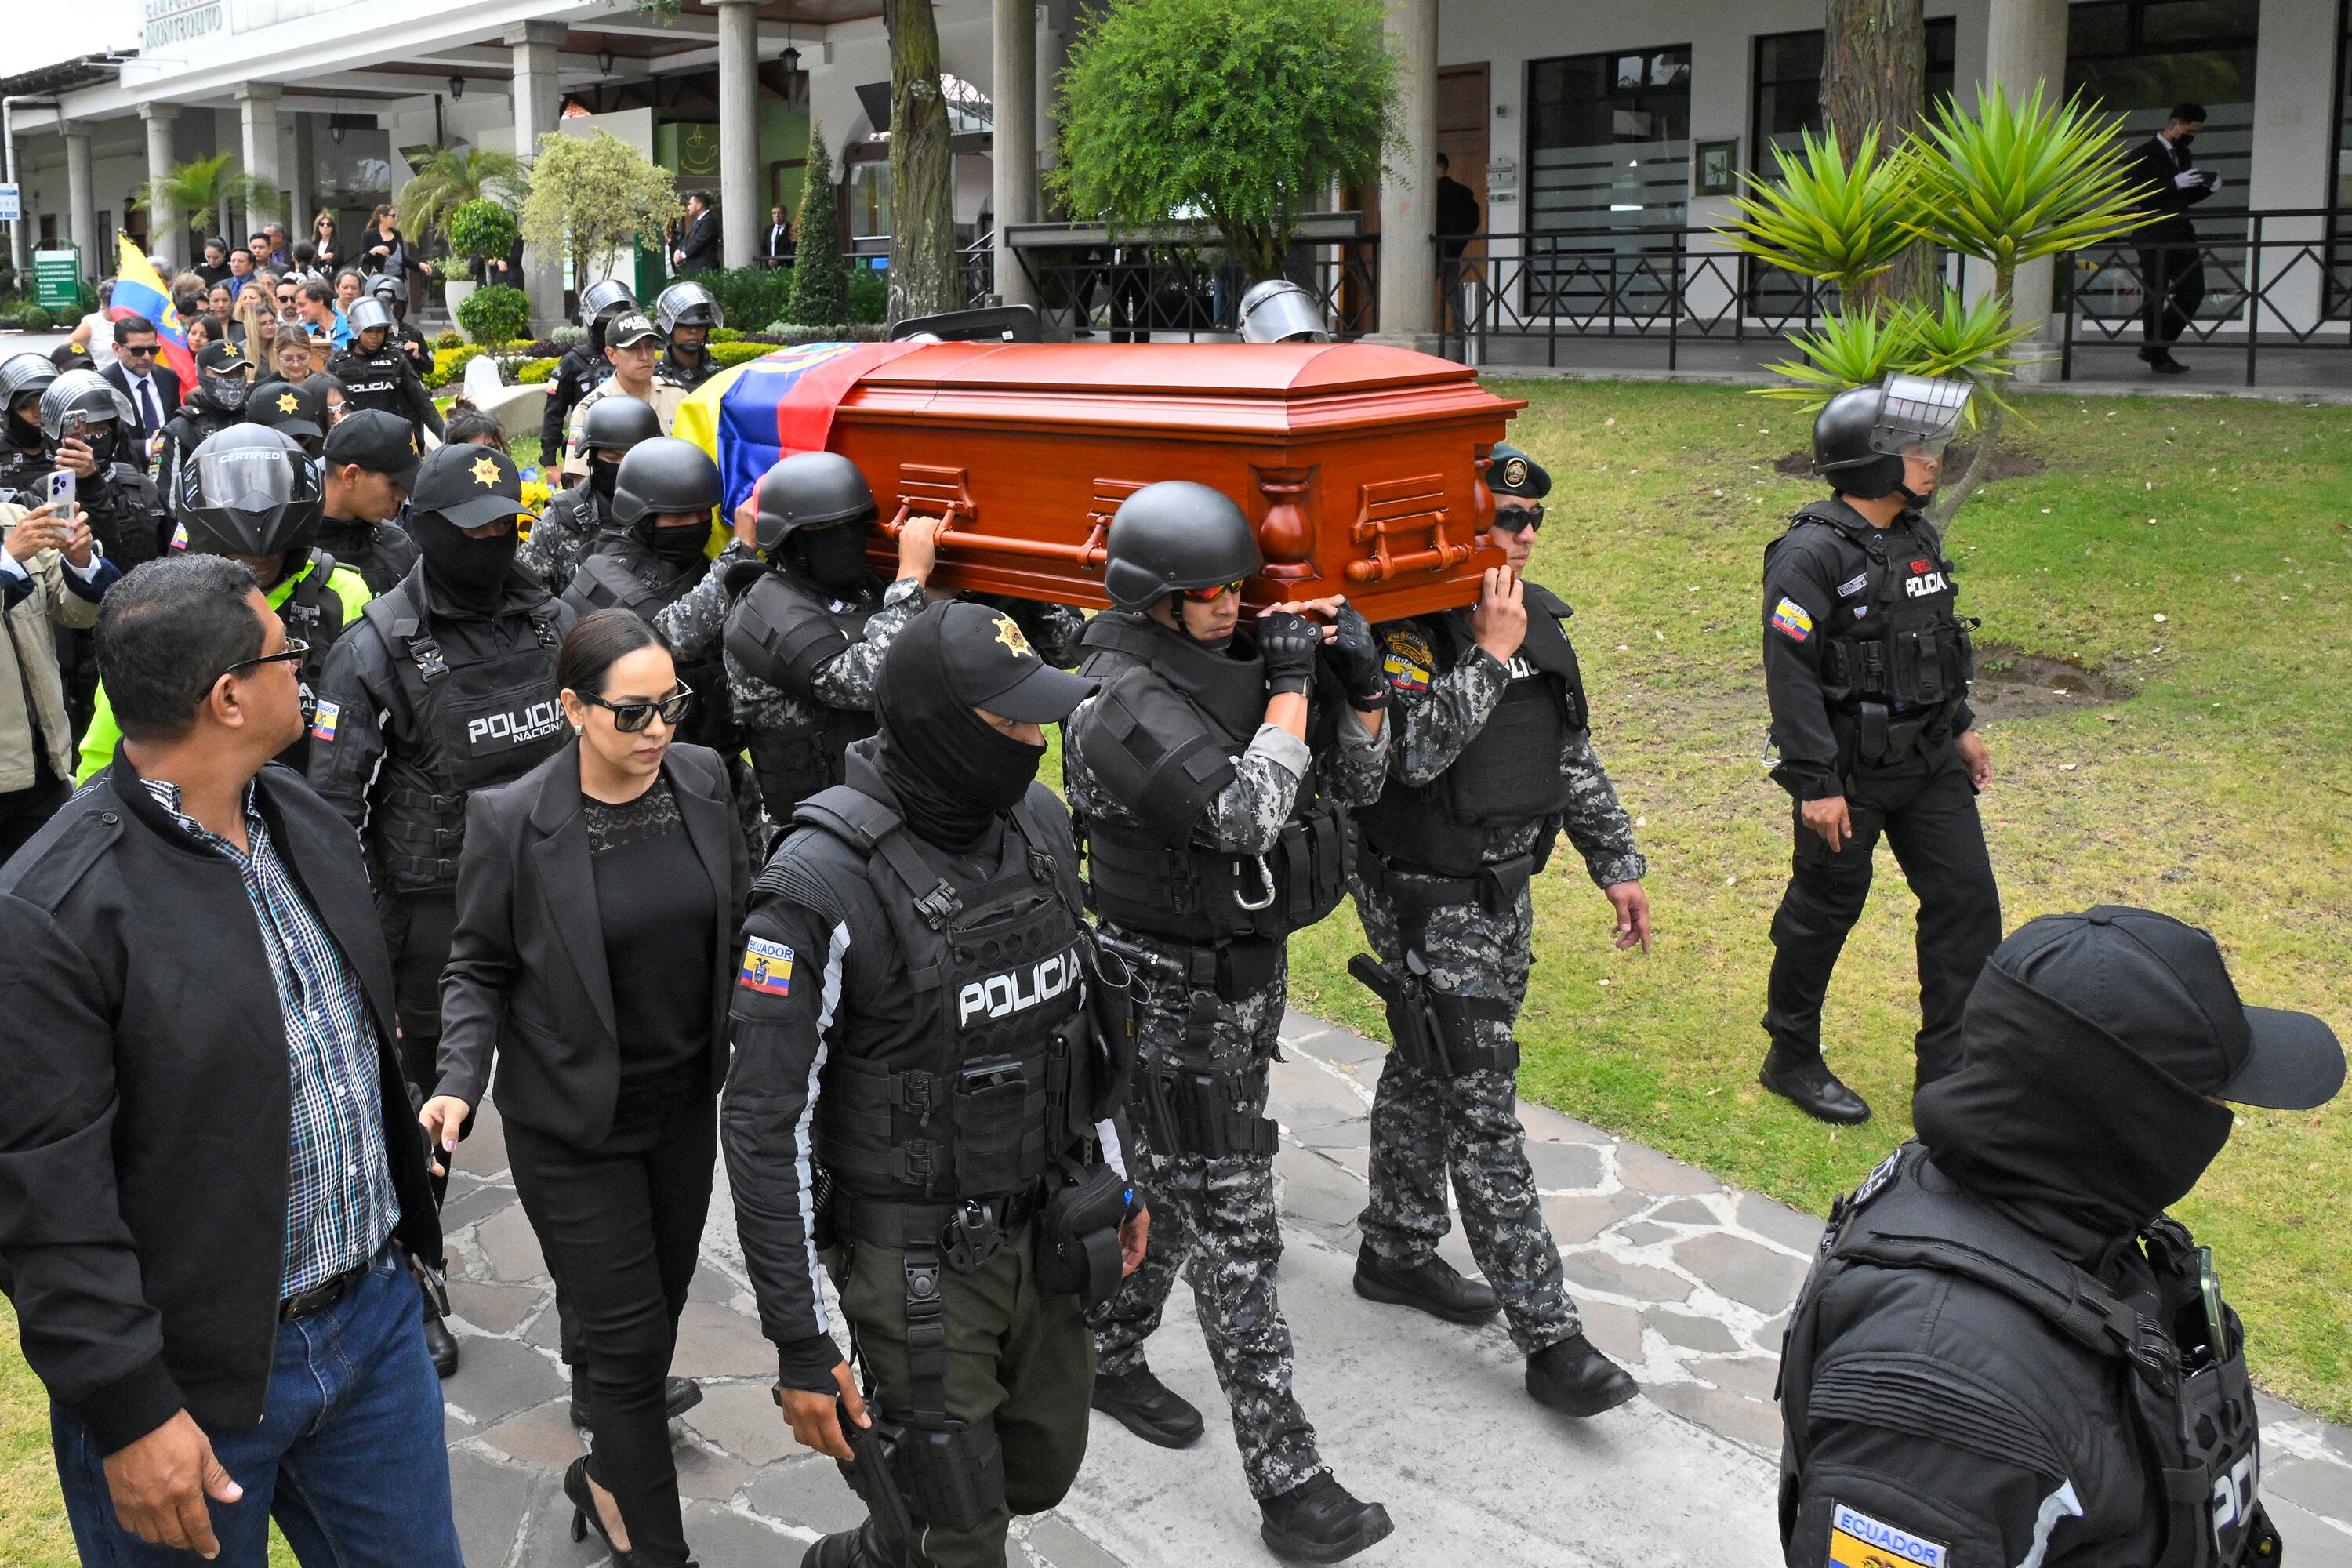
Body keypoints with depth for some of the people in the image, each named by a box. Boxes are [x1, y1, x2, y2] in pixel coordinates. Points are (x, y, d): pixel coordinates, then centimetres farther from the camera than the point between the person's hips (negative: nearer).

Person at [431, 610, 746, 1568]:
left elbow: (736, 921, 6)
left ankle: (611, 1473, 43)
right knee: (630, 1335, 2)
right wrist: (460, 1083, -20)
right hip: (574, 1122, -4)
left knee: (659, 1300, 18)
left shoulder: (702, 779, -6)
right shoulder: (513, 819, -17)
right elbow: (478, 967, -6)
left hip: (686, 1103, 5)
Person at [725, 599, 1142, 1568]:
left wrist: (1111, 1176, 17)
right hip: (917, 1260, -6)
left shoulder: (1038, 821, -3)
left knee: (1043, 1469, 22)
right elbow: (766, 1122, -20)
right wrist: (801, 1344, -18)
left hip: (1044, 1229, 7)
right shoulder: (824, 887, -24)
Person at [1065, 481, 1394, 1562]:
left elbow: (1357, 782, 10)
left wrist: (1359, 679, -7)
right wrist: (1291, 686, -21)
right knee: (1233, 1235, -3)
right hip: (1177, 996, -8)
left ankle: (1110, 1357, 43)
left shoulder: (1237, 658, 5)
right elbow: (1245, 814, -30)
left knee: (1170, 1191, 22)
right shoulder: (1127, 705, -20)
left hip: (1248, 974, 8)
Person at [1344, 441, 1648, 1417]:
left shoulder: (1538, 616, 7)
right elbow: (1410, 753, -32)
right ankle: (1550, 1341, -2)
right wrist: (1489, 654, -27)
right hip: (1427, 904, -8)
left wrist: (1616, 863, 16)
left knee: (1428, 1074, 21)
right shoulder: (1405, 629, -18)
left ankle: (1397, 1253, 37)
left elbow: (1573, 752, 16)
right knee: (1483, 1111, -6)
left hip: (1502, 889, 8)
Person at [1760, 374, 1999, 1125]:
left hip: (1927, 757, 8)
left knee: (1966, 895, 5)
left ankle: (1953, 1066, 16)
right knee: (1823, 911, 6)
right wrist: (1818, 783, -22)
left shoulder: (1918, 538, 8)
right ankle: (1792, 1060, 25)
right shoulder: (1812, 554, -18)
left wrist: (1960, 726, 20)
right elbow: (1790, 674, -21)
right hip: (1850, 770, -8)